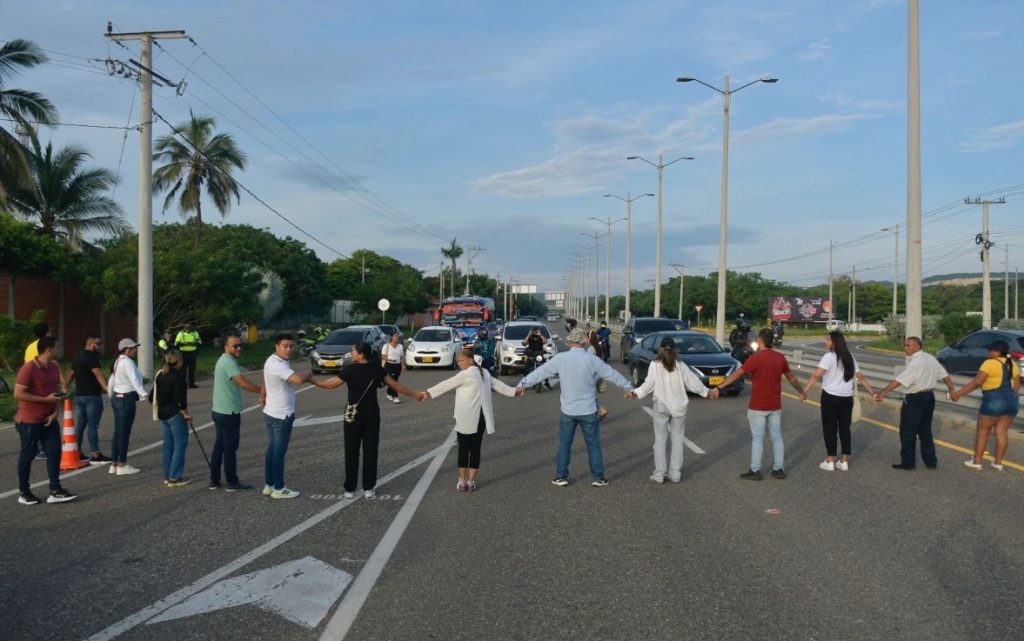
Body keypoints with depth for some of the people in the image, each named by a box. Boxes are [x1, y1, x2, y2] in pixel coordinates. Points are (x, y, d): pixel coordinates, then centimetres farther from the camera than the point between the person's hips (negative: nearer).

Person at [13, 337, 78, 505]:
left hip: (49, 419, 7)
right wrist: (46, 399, -21)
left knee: (54, 452, 2)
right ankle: (24, 492, 19)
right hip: (30, 421, -7)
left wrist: (55, 411, -1)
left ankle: (55, 491, 5)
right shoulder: (28, 368, -17)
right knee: (28, 455, 5)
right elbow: (18, 394, -21)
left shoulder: (54, 367, 6)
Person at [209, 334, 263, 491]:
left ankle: (214, 481, 19)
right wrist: (263, 391, -24)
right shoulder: (229, 362, -19)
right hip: (229, 413, -10)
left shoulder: (223, 360, 13)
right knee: (230, 448, -1)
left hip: (219, 411, 10)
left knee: (219, 446, 14)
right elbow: (243, 383, -28)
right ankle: (232, 483, 7)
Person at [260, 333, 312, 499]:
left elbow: (265, 382, 21)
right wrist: (308, 372, -16)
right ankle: (278, 489, 9)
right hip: (281, 415, -10)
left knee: (272, 449, 15)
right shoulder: (278, 365, -25)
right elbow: (298, 379, -36)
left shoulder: (272, 361, 8)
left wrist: (263, 397, 33)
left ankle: (269, 485, 23)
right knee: (279, 452, 0)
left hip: (271, 413, 10)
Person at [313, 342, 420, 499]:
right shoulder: (377, 369, 0)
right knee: (370, 451, 6)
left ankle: (350, 489, 9)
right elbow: (395, 385, 4)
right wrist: (415, 395, 13)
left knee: (352, 451, 5)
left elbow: (331, 384, -3)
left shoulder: (350, 369, -11)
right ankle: (368, 488, 9)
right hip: (372, 414, 3)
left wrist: (311, 380, 10)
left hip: (354, 414, -3)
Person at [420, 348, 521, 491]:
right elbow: (497, 384, 21)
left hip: (467, 418, -6)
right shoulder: (483, 372, 12)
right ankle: (471, 481, 10)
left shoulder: (466, 374, -12)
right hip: (480, 417, 7)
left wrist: (428, 393, -9)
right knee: (475, 448, 8)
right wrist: (514, 391, 35)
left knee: (463, 449, 4)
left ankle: (462, 481, 8)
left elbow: (446, 384, -12)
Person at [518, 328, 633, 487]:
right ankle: (598, 477, 15)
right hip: (588, 410, -1)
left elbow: (539, 372, 0)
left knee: (564, 444, 12)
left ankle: (561, 476, 17)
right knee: (593, 444, 10)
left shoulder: (560, 358, -7)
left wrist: (522, 384, 11)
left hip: (567, 410, 1)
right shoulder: (592, 360, -9)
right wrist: (629, 388, 14)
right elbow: (613, 375, 0)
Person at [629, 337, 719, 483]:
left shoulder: (654, 365, -6)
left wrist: (635, 393, -5)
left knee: (660, 440, 7)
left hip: (661, 406, -2)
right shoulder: (680, 366, 0)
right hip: (678, 407, 2)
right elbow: (693, 382, 5)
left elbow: (648, 385, -13)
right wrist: (707, 392, 18)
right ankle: (675, 474, 12)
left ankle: (659, 474, 7)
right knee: (677, 440, 11)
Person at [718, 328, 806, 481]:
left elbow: (737, 374, -18)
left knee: (757, 438, 1)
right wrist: (801, 392, 30)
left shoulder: (756, 357, -16)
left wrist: (720, 386, -14)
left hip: (758, 406, -5)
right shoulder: (780, 357, 3)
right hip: (775, 405, 5)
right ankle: (779, 469, 18)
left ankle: (755, 471, 5)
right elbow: (791, 377, 15)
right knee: (777, 437, 13)